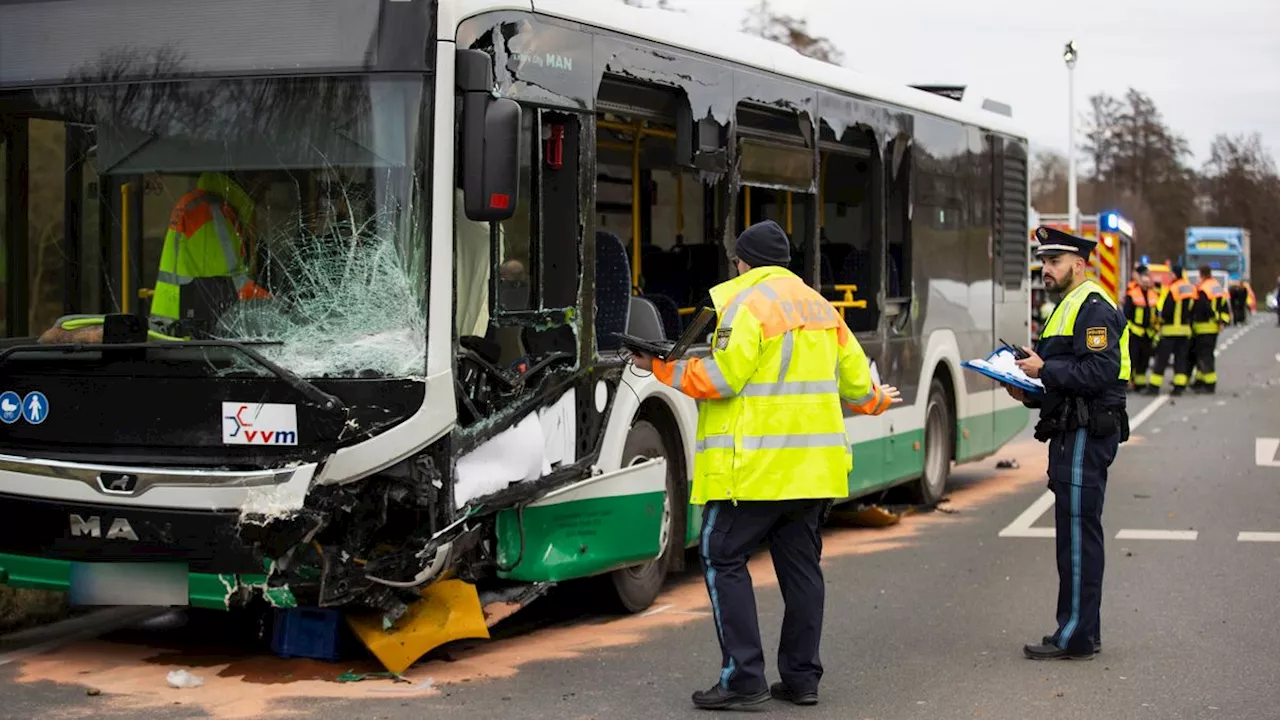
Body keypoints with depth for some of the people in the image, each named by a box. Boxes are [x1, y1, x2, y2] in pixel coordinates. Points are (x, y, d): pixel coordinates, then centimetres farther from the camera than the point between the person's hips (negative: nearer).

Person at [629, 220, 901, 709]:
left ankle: (743, 678, -6)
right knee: (800, 564, 12)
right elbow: (853, 378, 17)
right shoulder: (820, 306, 15)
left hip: (755, 465, -8)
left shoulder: (748, 303, -9)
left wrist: (663, 369, -8)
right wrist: (876, 401, 38)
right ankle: (801, 677, 15)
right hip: (813, 464, 8)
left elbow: (724, 378, -17)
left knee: (724, 559, -1)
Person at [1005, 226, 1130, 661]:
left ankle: (1075, 637, -5)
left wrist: (1045, 369, -17)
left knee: (1078, 534, -8)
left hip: (1086, 437, -11)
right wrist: (1031, 393, 10)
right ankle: (1084, 632, 20)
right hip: (1073, 434, 11)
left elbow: (1101, 371, -23)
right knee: (1077, 533, 13)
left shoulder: (1093, 307, -12)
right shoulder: (1070, 307, 22)